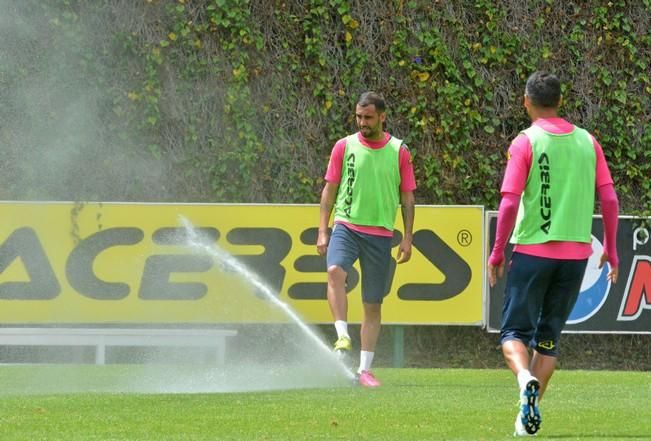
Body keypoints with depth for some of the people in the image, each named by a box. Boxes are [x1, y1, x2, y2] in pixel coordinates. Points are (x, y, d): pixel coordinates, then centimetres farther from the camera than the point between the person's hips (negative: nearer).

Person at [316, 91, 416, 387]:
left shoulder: (399, 151, 4)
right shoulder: (344, 146, 4)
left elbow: (407, 197, 9)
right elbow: (329, 190, 8)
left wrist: (407, 238, 2)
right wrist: (322, 231, 1)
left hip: (380, 233, 1)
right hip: (346, 226, -1)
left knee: (373, 304, 3)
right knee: (335, 271, -32)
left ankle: (364, 370, 11)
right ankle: (342, 337, -35)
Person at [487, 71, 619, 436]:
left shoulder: (525, 142, -7)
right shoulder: (587, 142, 5)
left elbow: (510, 203, -11)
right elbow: (609, 199, 4)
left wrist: (497, 253, -2)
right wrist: (611, 249, 12)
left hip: (533, 251, -3)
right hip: (576, 252, 3)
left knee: (515, 331, 4)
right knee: (549, 336, 15)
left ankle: (525, 379, -25)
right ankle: (531, 409, 11)